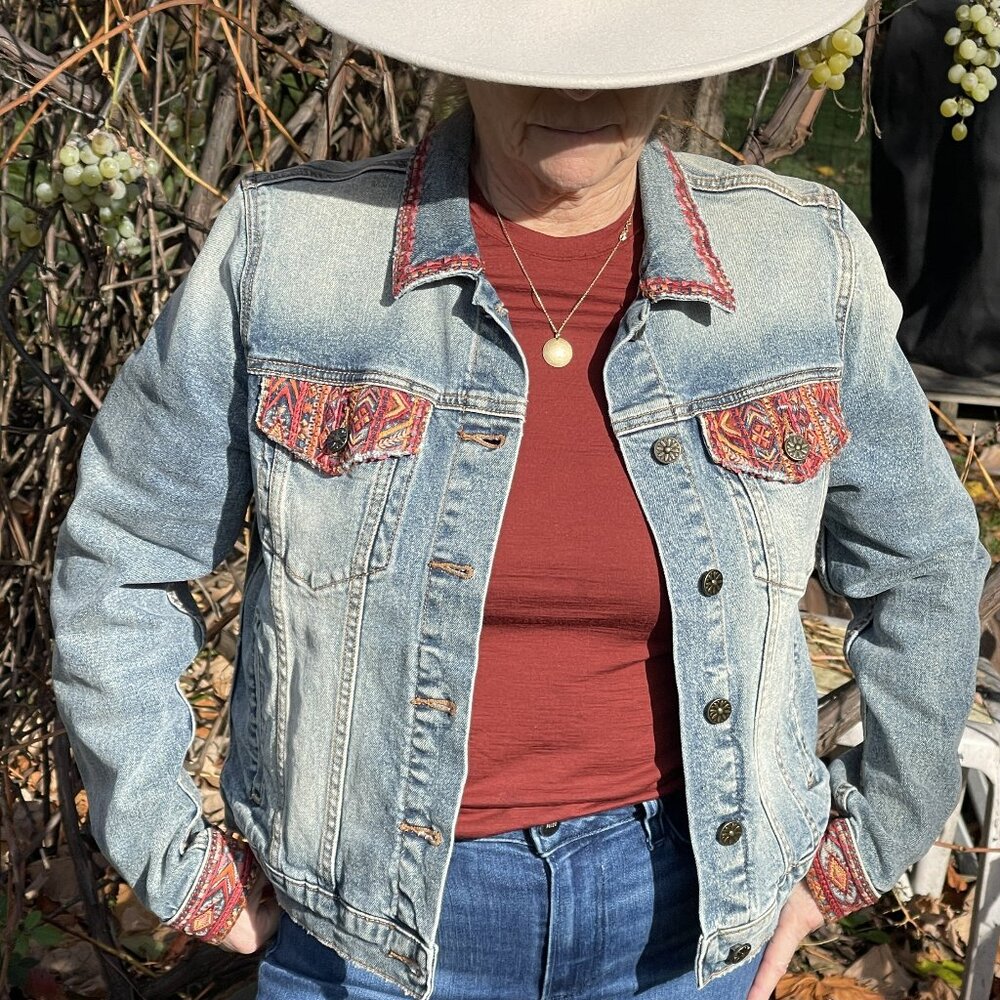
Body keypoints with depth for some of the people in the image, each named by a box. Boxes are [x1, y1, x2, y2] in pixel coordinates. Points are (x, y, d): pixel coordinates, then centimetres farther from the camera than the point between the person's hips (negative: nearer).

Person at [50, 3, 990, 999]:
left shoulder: (803, 262, -8)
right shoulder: (286, 247, -13)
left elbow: (920, 565, 6)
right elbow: (119, 561, -3)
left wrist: (856, 856, 8)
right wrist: (184, 875, -1)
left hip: (681, 911, 2)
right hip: (379, 915, -1)